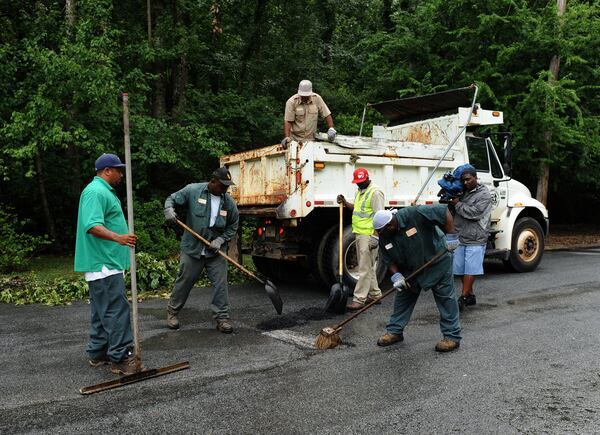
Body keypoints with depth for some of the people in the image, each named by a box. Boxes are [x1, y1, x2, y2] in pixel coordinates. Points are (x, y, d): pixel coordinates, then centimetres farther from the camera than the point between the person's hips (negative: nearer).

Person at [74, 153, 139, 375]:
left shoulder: (104, 191, 20)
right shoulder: (95, 192, -14)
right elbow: (92, 226, -27)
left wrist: (121, 237, 35)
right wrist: (118, 237, -39)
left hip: (105, 263, 11)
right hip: (104, 264, -11)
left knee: (102, 311, 15)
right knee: (116, 310, -9)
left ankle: (98, 354, 23)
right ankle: (120, 358, -5)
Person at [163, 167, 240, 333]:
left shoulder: (229, 202, -2)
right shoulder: (193, 190, -8)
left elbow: (233, 227, 6)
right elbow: (172, 199, 1)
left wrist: (220, 240, -9)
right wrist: (169, 210, -21)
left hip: (215, 252, 2)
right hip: (192, 249, -2)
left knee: (220, 284, -1)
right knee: (184, 281, 10)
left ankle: (222, 317, 9)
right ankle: (172, 311, 30)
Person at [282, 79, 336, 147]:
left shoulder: (317, 98, -1)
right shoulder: (291, 102, -7)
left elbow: (327, 115, 4)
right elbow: (288, 121, -10)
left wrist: (331, 129, -8)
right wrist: (287, 137, -21)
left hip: (311, 139, 2)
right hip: (295, 139, -2)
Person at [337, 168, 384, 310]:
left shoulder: (375, 192, -13)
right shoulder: (359, 191, 17)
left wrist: (375, 236, -24)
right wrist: (345, 203, 9)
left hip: (369, 235, -10)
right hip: (360, 234, 10)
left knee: (365, 268, -7)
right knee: (369, 266, 17)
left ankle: (359, 299, -5)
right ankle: (375, 293, 29)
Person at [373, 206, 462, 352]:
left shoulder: (415, 215, -29)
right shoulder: (384, 238, -10)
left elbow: (444, 211, -25)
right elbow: (389, 260, -1)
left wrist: (451, 236, -26)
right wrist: (396, 276, -16)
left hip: (437, 264, -6)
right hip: (410, 270, 6)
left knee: (446, 299, -1)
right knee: (403, 299, 10)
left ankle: (452, 337, 7)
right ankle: (394, 331, 22)